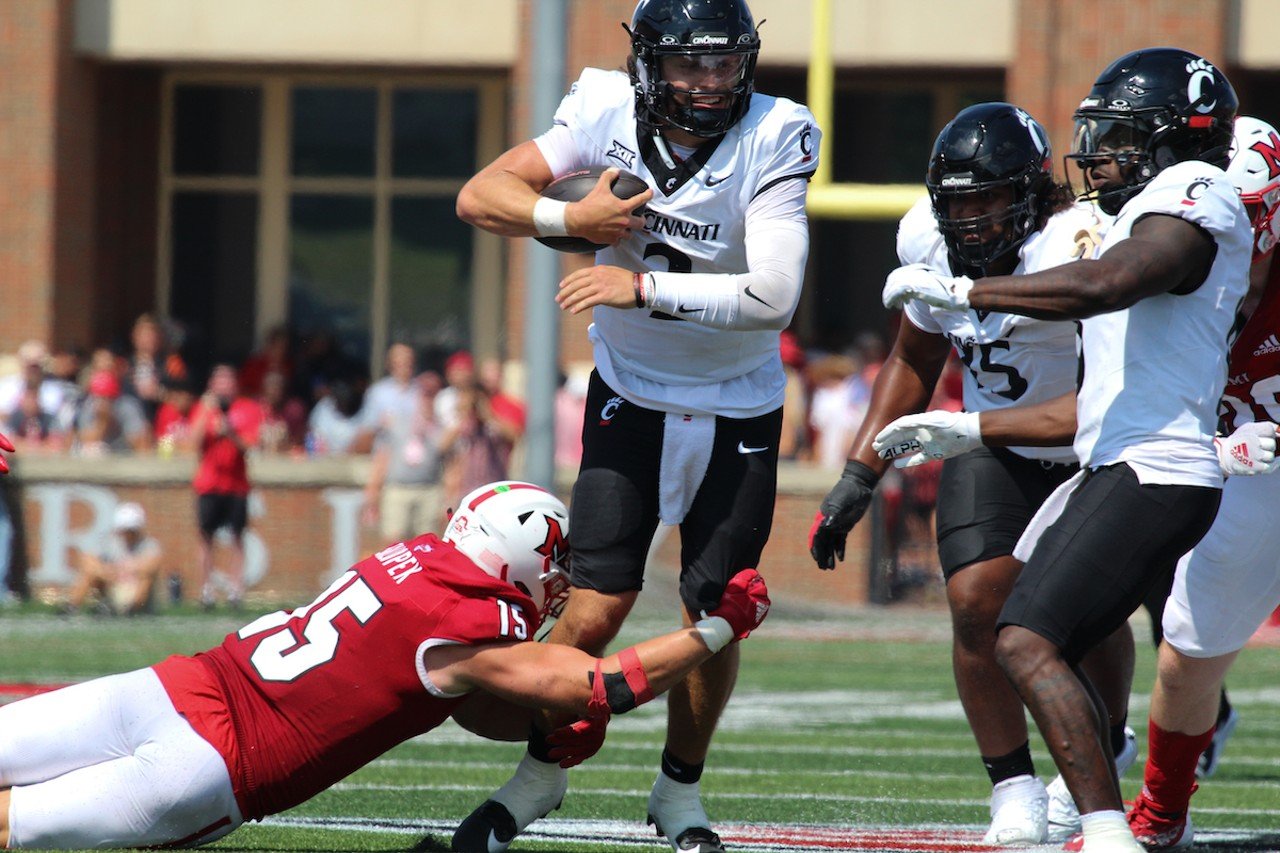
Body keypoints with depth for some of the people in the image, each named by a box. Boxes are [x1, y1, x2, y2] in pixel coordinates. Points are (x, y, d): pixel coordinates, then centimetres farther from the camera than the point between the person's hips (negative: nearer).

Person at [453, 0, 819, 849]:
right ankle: (544, 770, 19)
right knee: (593, 615, -5)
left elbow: (773, 297, -29)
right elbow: (481, 196, -12)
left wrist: (644, 287, -30)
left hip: (737, 414, -1)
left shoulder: (774, 137, -21)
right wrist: (570, 220, -28)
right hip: (632, 397, 1)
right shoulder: (609, 111, -14)